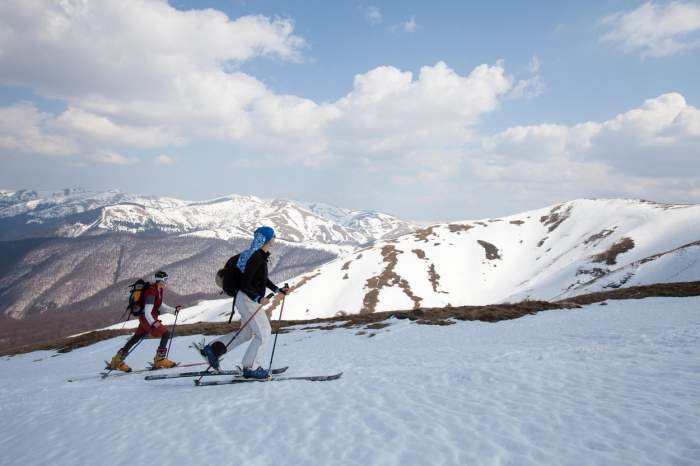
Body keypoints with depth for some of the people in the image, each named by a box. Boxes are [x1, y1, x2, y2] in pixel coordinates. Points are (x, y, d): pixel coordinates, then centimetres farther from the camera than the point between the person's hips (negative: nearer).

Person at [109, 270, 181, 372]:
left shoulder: (159, 290, 8)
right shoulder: (151, 292, -22)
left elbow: (160, 306, 19)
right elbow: (147, 312, -25)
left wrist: (174, 310, 14)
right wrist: (153, 322, -37)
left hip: (152, 319, 10)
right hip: (147, 318, -10)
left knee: (136, 338, 15)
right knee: (166, 333, -16)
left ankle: (117, 361, 25)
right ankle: (159, 360, -11)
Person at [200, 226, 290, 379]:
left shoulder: (262, 256, 10)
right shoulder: (256, 257, -21)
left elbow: (264, 279, 23)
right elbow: (245, 283, -24)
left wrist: (278, 290, 20)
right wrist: (258, 298, -31)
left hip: (252, 299, 10)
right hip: (247, 299, -10)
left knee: (246, 333, 19)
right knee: (263, 333, -3)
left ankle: (212, 349, 22)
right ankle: (250, 368, 6)